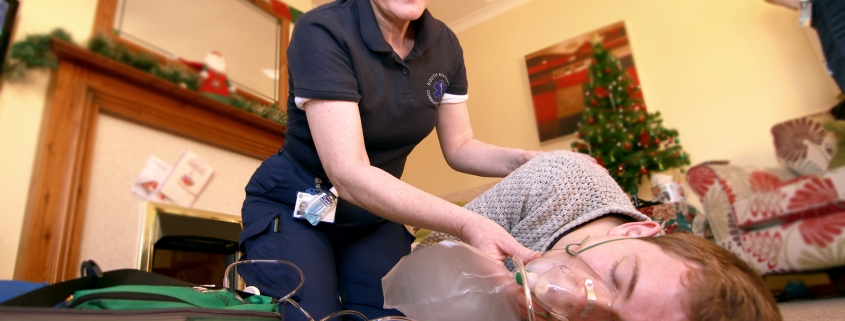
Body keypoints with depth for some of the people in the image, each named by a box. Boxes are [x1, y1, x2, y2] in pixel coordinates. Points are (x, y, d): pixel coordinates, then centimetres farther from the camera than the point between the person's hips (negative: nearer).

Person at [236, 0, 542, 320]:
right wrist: (466, 224, -44)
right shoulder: (323, 31, -25)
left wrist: (523, 161, -20)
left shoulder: (444, 44, -6)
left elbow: (460, 147, 0)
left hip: (375, 219, 5)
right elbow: (348, 174, -35)